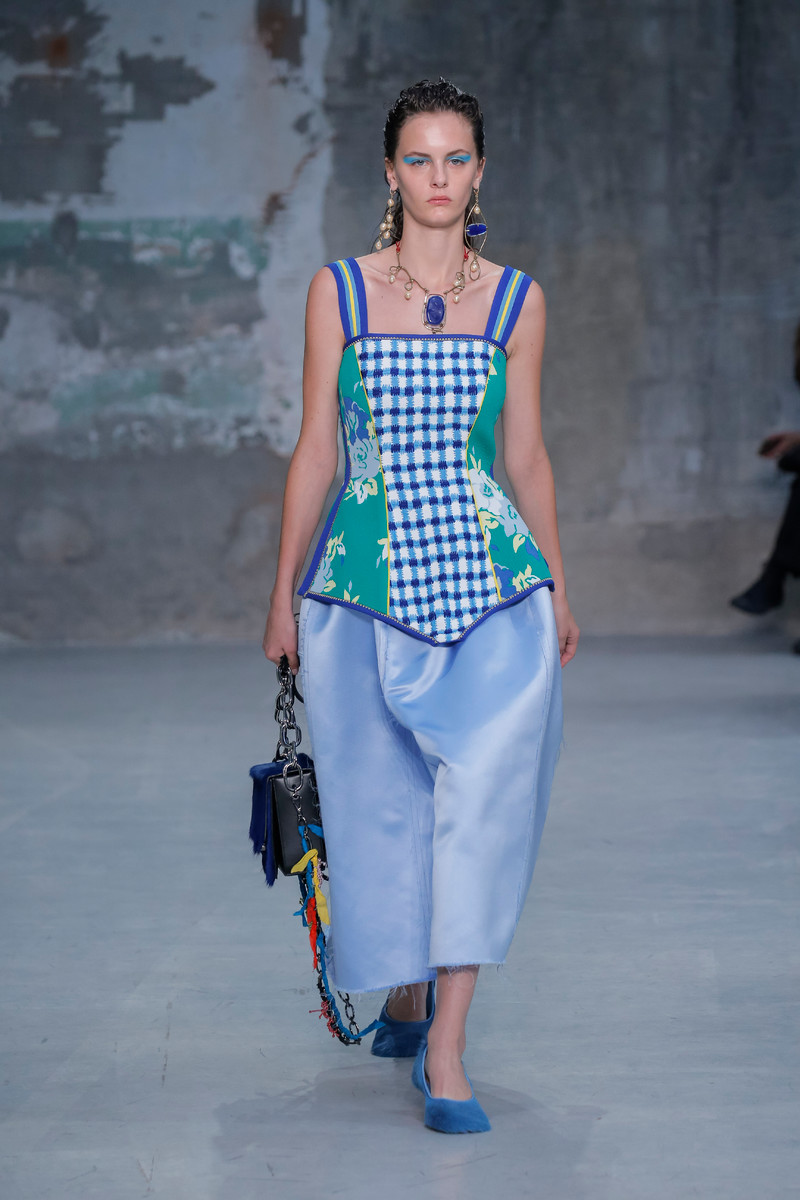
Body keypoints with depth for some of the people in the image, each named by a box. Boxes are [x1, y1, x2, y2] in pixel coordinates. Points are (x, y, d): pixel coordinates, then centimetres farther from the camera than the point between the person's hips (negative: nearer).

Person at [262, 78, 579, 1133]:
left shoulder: (515, 300, 6)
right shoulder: (339, 292, 4)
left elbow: (527, 457, 12)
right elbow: (315, 451, 7)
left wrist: (560, 592, 13)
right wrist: (283, 593, 6)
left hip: (493, 585, 0)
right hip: (364, 586, 0)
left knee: (480, 798, -10)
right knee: (382, 802, 7)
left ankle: (446, 1050, -5)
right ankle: (406, 992, 32)